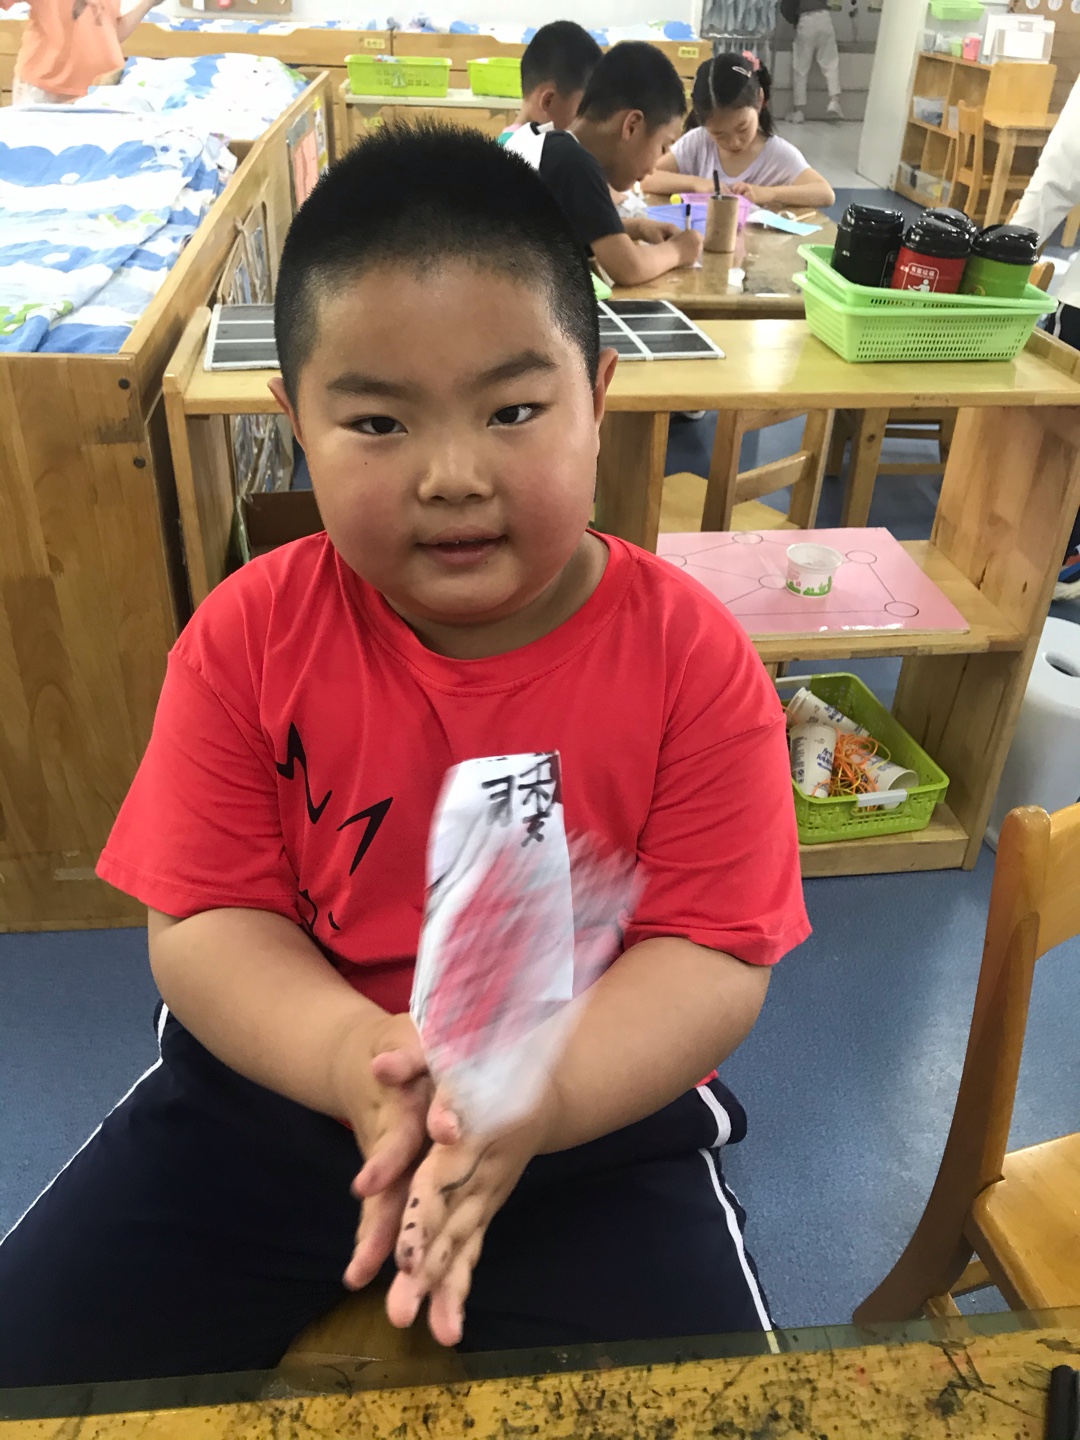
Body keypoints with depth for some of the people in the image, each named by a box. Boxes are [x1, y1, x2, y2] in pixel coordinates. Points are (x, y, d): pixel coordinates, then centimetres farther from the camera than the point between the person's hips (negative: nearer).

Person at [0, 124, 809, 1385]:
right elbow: (203, 923, -8)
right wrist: (360, 1057, -27)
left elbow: (714, 958, -14)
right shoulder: (250, 633, -9)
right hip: (281, 1079, 2)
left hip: (596, 1107, 0)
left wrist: (534, 1091, -32)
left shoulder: (691, 656, -14)